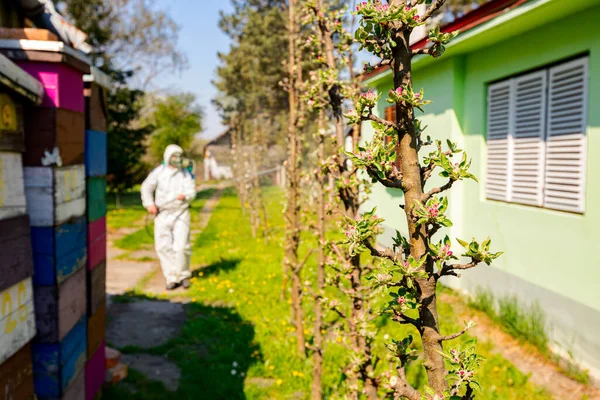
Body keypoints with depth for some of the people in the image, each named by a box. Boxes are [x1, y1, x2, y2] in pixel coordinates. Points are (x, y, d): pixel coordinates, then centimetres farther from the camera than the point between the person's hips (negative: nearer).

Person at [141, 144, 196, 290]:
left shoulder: (186, 174, 4)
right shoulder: (158, 172, 2)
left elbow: (192, 191, -3)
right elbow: (146, 187, 7)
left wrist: (185, 195, -25)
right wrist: (149, 204, -7)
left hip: (181, 214, -1)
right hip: (162, 214, 1)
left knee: (181, 246, -6)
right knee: (163, 246, -1)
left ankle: (184, 275, 15)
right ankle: (172, 278, 10)